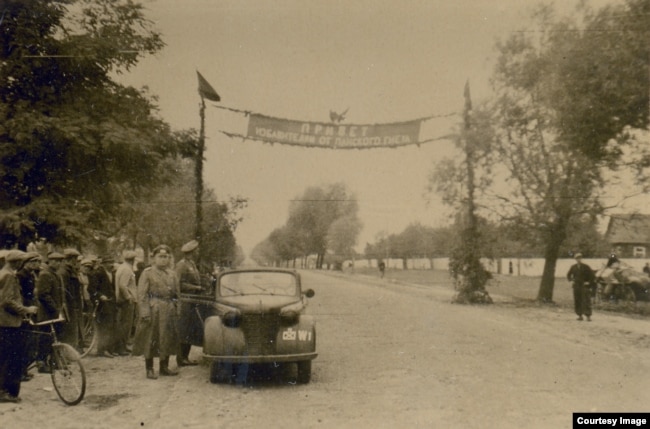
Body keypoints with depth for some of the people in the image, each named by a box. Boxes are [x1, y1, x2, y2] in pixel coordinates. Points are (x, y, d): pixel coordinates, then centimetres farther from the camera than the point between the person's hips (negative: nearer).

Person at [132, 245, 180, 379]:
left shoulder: (172, 274, 13)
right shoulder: (147, 272, -2)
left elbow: (177, 293, 15)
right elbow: (141, 294, -8)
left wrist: (177, 310, 6)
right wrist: (144, 312, -17)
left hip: (169, 311, 5)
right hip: (153, 311, -5)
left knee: (168, 339, 9)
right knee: (150, 339, -1)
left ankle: (164, 367, 21)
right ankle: (149, 369, 8)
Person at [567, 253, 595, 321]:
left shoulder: (586, 267, -5)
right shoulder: (573, 267, 7)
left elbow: (592, 274, -2)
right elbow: (568, 275, 21)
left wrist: (589, 282, -5)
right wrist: (571, 280, 9)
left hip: (584, 286, -4)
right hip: (576, 286, 4)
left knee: (586, 301, -8)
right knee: (577, 301, 4)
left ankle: (588, 316, -7)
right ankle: (580, 315, 11)